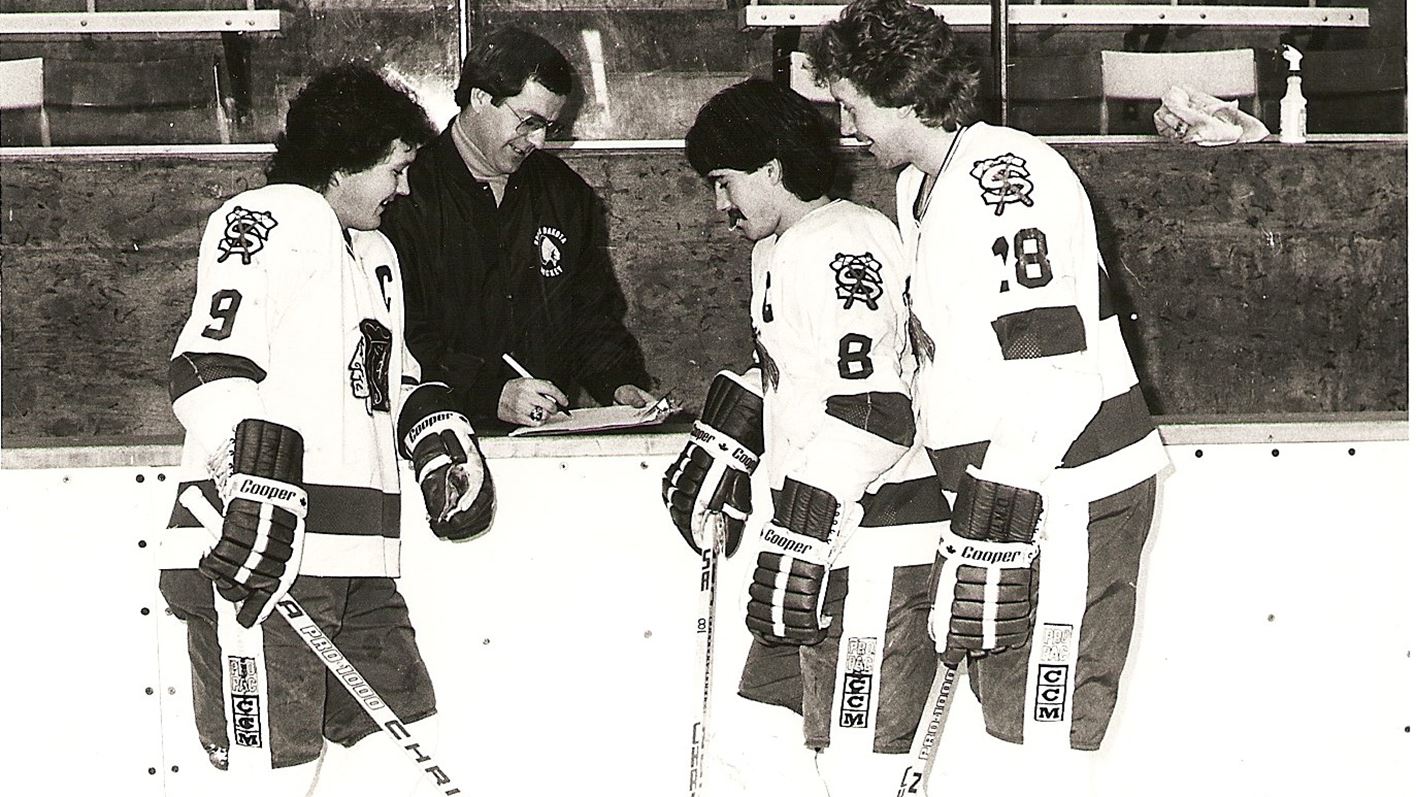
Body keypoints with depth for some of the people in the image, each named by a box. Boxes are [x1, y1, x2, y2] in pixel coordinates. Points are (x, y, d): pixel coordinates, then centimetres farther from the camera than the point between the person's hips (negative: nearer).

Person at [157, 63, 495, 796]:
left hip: (357, 567, 10)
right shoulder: (264, 220, -6)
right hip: (259, 550, -10)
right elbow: (210, 366, -18)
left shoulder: (376, 253, 25)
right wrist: (259, 484, -28)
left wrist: (438, 438, 17)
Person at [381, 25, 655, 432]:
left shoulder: (565, 192, 16)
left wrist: (619, 383, 2)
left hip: (552, 432, 4)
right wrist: (490, 394, -23)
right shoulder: (407, 196, -5)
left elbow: (594, 314, 21)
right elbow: (399, 337, -13)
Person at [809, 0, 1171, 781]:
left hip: (1068, 494, -10)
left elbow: (1047, 369, -24)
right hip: (1004, 491, 10)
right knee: (1006, 721, 9)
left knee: (1041, 738, -12)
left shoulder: (1005, 174, -17)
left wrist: (992, 530, -27)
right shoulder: (920, 186, 16)